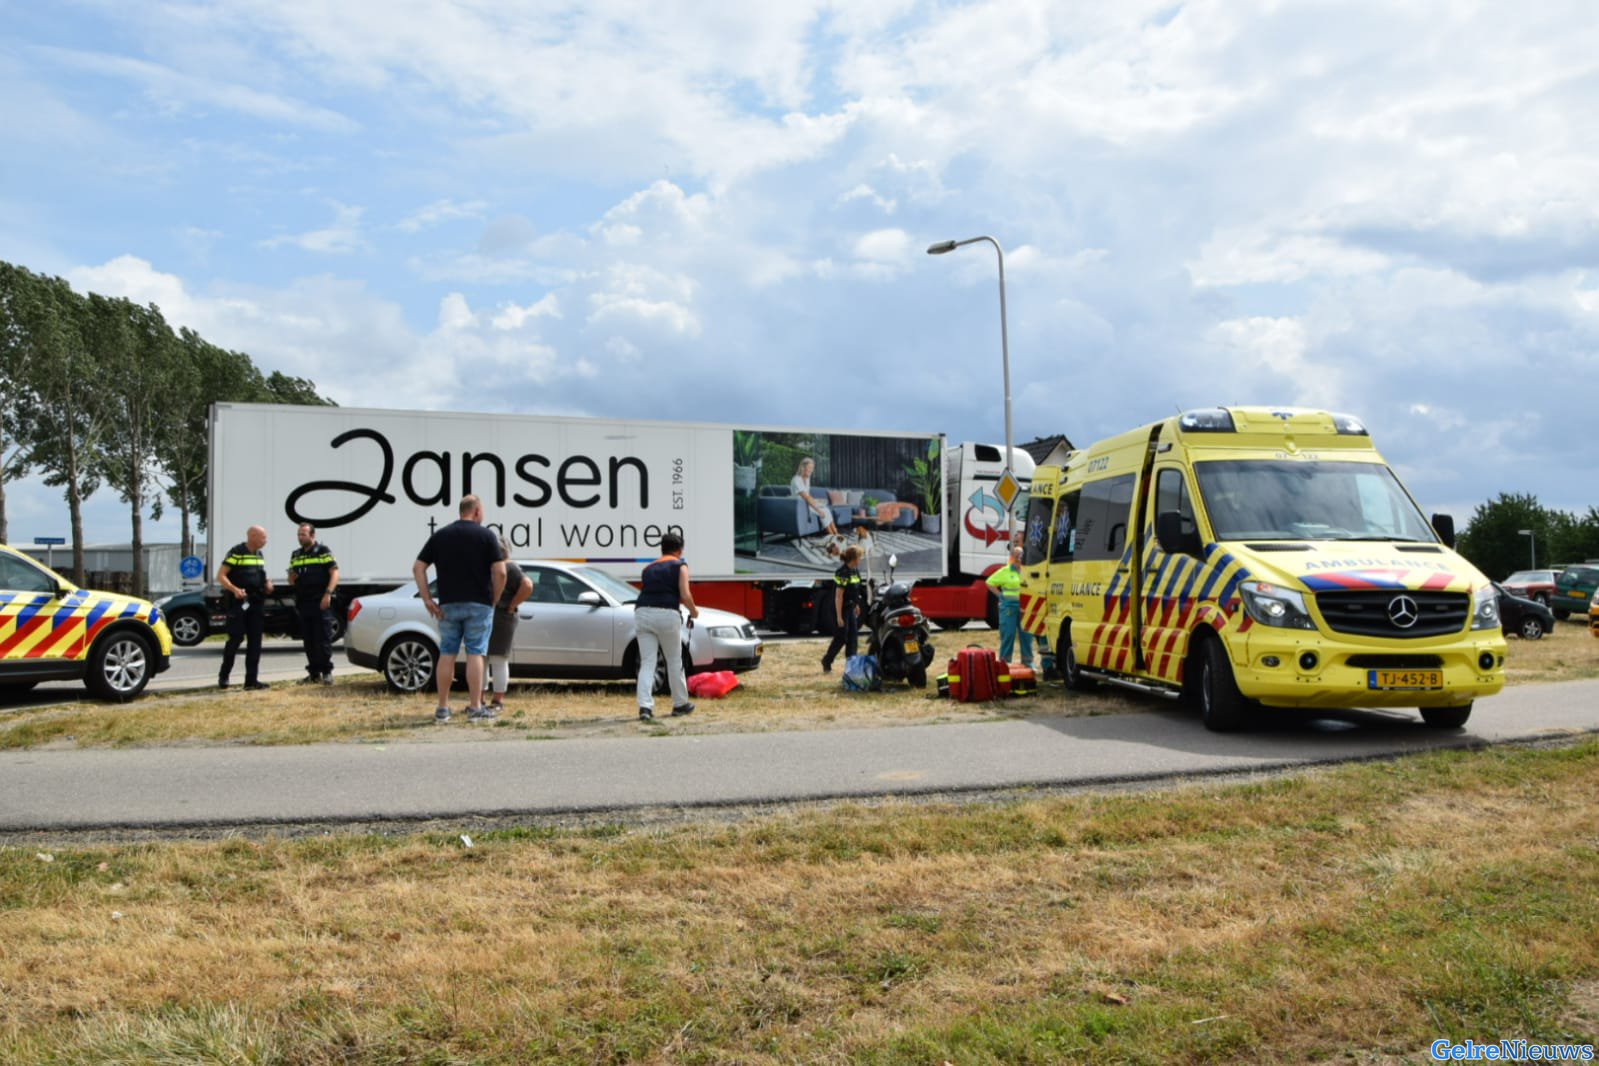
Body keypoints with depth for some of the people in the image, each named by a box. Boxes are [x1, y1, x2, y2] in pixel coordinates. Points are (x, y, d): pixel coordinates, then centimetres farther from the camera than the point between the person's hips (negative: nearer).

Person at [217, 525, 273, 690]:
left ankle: (251, 679, 8)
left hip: (257, 603, 7)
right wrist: (234, 589, -26)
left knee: (255, 641, 5)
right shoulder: (236, 552, -8)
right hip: (239, 603, -7)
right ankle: (223, 676, 11)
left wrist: (267, 583, 6)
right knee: (235, 638, -6)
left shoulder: (259, 555, 15)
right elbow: (221, 576, -11)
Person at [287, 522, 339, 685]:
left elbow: (335, 573, -7)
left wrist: (328, 594, -17)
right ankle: (314, 673, 14)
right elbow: (291, 580, 23)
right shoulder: (295, 555, 17)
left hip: (320, 603, -6)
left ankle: (327, 672, 1)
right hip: (302, 603, 6)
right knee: (308, 641, 7)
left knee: (323, 639, -6)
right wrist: (291, 578, -2)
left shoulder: (323, 551, -1)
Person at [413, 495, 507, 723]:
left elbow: (418, 568, 3)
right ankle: (475, 708, 0)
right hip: (478, 604, -3)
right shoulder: (487, 535, -3)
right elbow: (499, 572, -10)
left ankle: (442, 709, 11)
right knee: (475, 654, 0)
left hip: (448, 604, 3)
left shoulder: (440, 535, 8)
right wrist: (494, 600, 2)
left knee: (447, 655, 8)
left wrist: (427, 599, 3)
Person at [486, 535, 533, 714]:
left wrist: (511, 606, -15)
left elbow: (527, 586, -21)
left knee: (498, 659, -4)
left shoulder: (509, 568, -9)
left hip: (500, 620, -8)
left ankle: (498, 701, 1)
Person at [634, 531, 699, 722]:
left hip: (642, 613, 4)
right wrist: (693, 611, 13)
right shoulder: (680, 566, 7)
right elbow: (685, 595, -5)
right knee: (674, 661, 13)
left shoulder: (649, 568, 23)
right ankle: (680, 704, 25)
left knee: (647, 663, 4)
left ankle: (645, 707, -10)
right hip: (666, 615, -4)